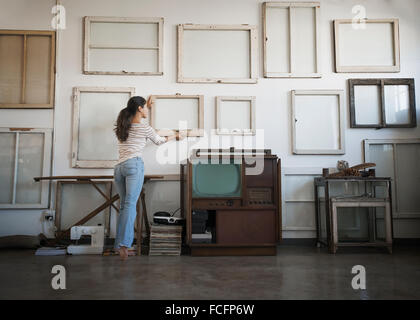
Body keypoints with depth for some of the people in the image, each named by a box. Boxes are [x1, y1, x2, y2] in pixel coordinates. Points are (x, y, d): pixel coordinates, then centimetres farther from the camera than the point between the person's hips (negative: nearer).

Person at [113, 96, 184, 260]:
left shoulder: (121, 126, 20)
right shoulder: (145, 128, 4)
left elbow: (133, 118, 44)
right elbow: (159, 140, 22)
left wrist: (146, 106, 54)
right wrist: (176, 136, 39)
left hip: (119, 167, 7)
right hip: (134, 165, -7)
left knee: (125, 205, 9)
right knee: (130, 204, -13)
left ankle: (128, 240, 9)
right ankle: (122, 243, -21)